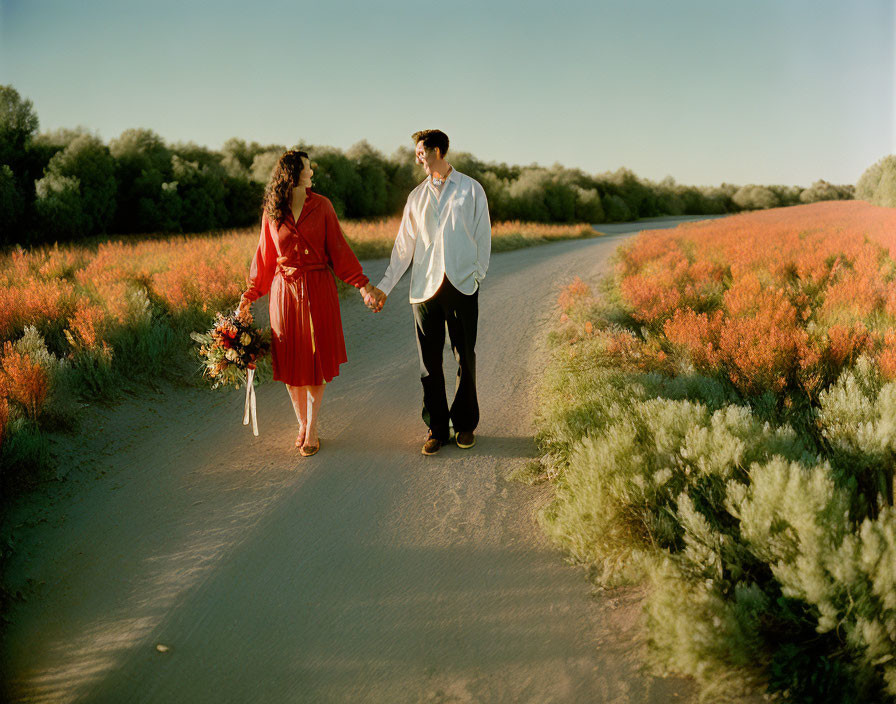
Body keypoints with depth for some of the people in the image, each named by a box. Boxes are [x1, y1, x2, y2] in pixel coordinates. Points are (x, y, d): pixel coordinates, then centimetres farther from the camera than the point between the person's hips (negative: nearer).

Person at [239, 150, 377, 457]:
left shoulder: (321, 206, 1)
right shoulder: (272, 212, 2)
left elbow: (338, 248, 2)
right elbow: (265, 256, 9)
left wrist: (362, 283, -5)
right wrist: (250, 293, 8)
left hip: (318, 290, 0)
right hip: (285, 291, 1)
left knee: (316, 360, 2)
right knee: (290, 362, 6)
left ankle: (311, 430, 12)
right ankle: (302, 424, 23)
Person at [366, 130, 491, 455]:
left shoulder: (471, 190, 6)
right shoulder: (417, 196, 12)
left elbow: (483, 236, 7)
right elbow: (404, 246, 12)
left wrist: (477, 276, -2)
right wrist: (383, 287, 8)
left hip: (462, 286, -2)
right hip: (425, 287, 2)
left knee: (465, 358, 4)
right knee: (429, 361, 2)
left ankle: (465, 424, 18)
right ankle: (437, 427, 13)